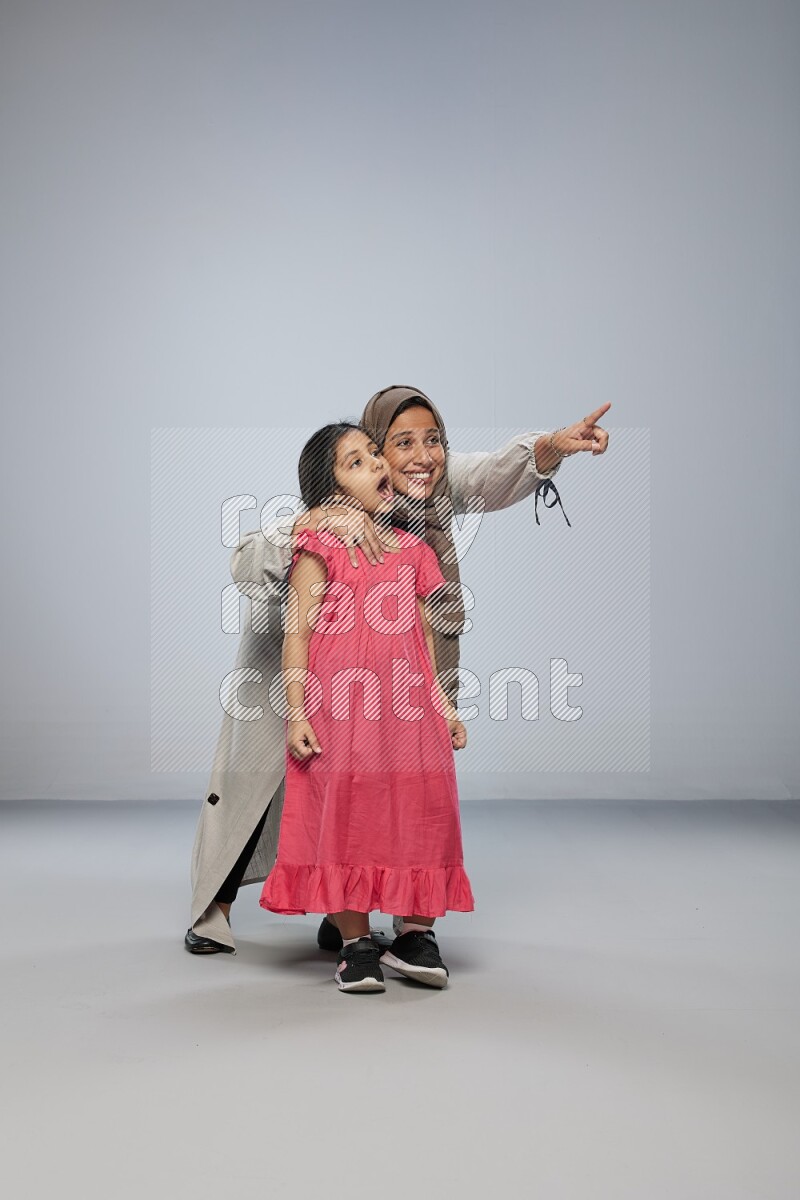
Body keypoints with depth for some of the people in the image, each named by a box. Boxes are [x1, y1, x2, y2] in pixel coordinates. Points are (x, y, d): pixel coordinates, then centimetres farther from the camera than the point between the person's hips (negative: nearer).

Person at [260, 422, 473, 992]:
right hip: (339, 705, -4)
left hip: (407, 707, 4)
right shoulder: (320, 547, 1)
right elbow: (297, 631, -3)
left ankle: (416, 933, 12)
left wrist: (445, 704, 18)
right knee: (344, 814, -3)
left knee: (423, 809, -1)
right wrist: (295, 713, -9)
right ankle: (356, 944, 8)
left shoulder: (411, 548, 16)